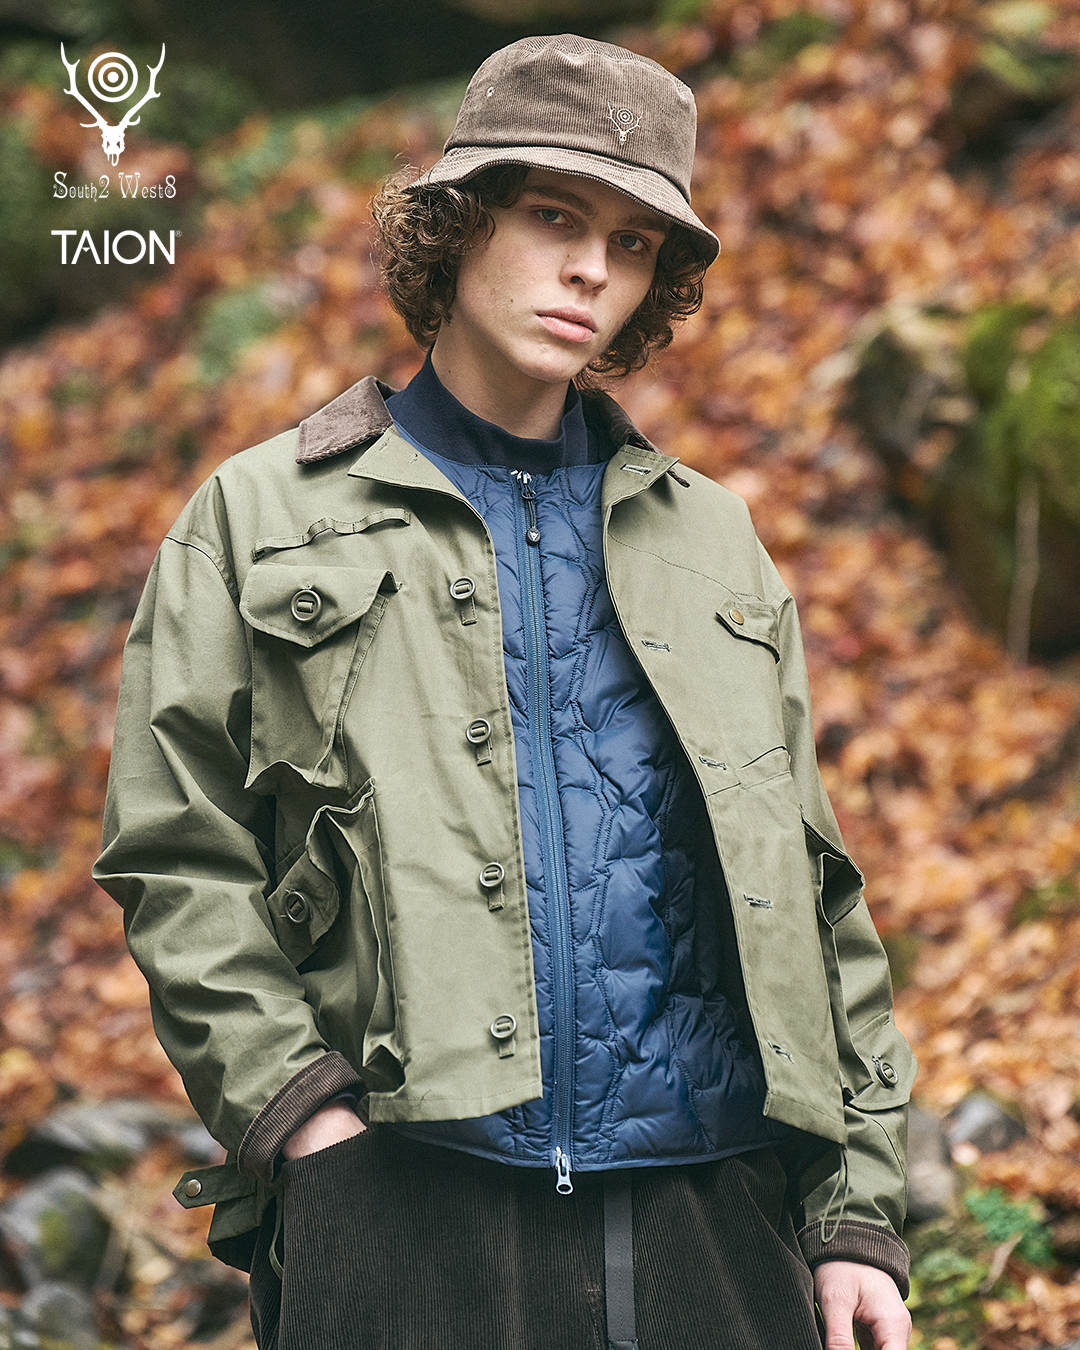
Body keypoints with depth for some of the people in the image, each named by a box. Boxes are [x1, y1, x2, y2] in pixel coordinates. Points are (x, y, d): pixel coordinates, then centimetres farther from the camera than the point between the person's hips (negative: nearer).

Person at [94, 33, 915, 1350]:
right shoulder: (266, 520, 10)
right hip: (408, 1205, -3)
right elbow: (178, 860, 3)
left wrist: (858, 1214, 9)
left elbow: (814, 893, 17)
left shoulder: (711, 538, 20)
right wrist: (299, 1113, -9)